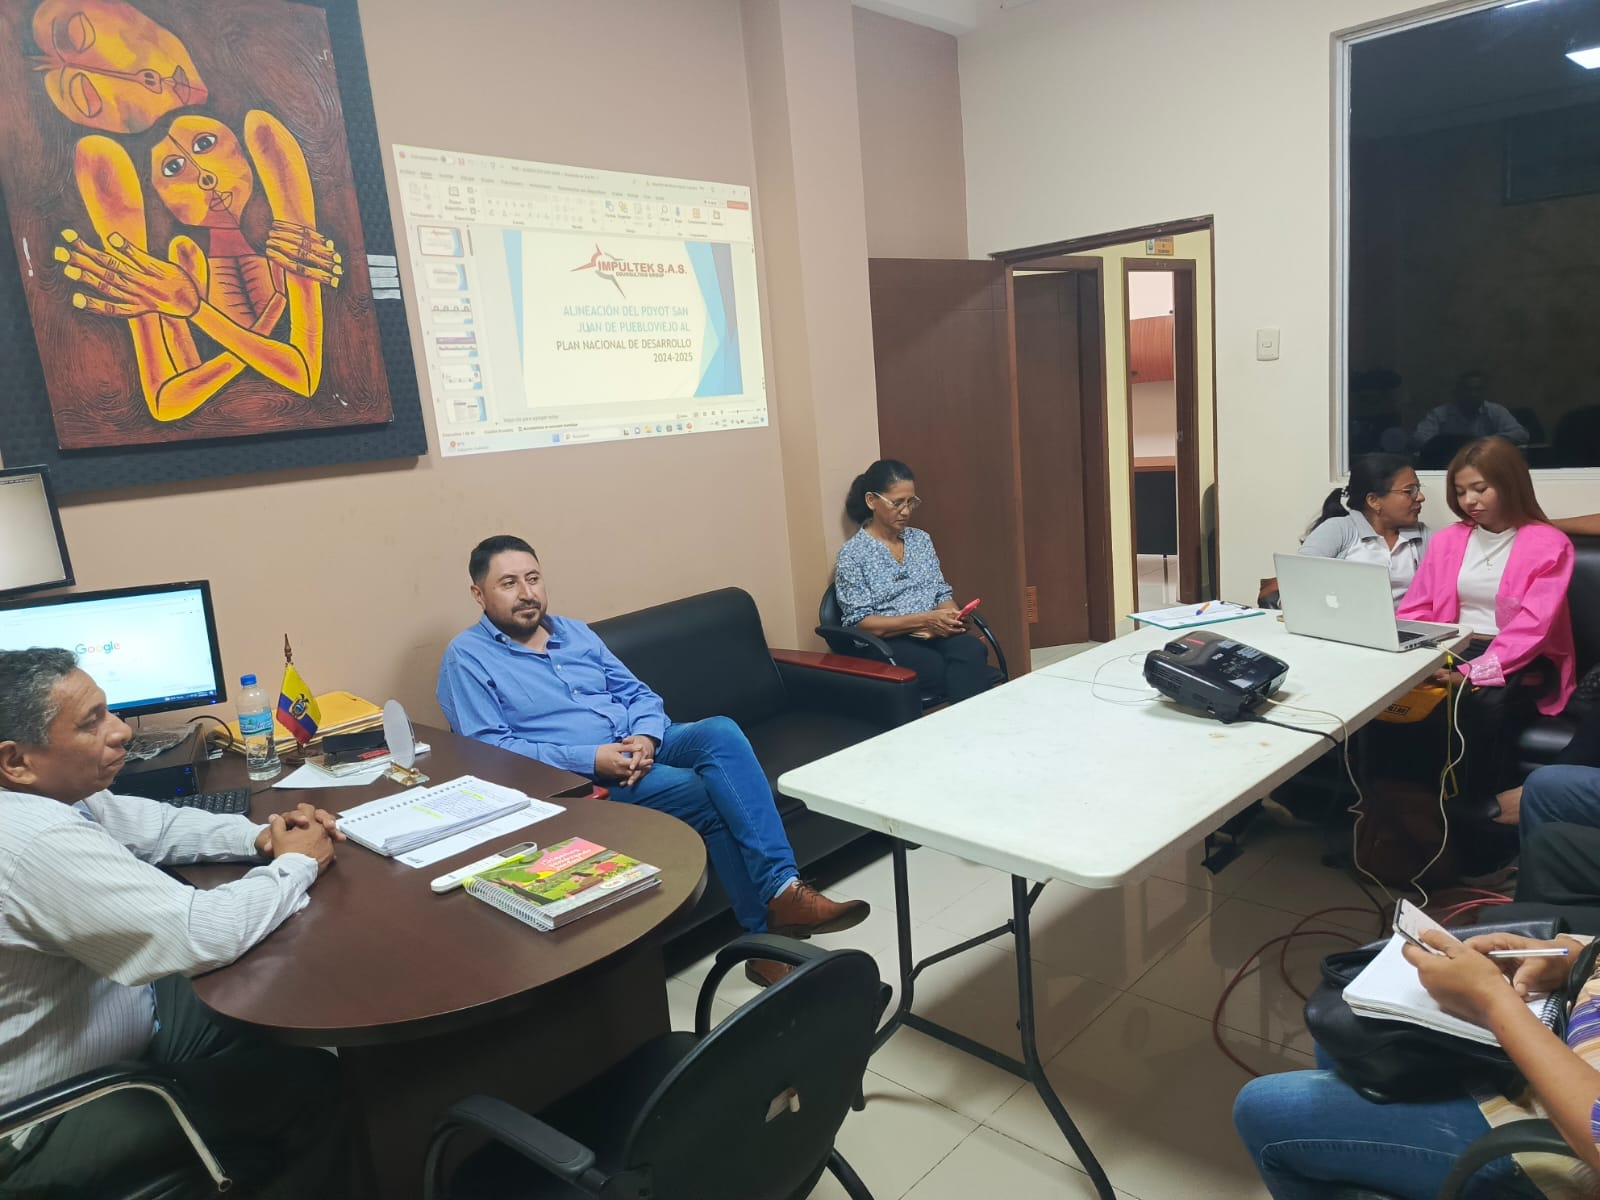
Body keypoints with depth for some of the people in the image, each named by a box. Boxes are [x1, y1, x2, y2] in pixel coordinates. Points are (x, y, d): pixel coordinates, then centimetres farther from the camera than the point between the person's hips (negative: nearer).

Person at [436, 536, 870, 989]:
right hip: (576, 777, -5)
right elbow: (487, 749, -12)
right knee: (704, 793, -27)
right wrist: (589, 759, -21)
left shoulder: (575, 632, 18)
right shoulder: (467, 657, -1)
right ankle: (769, 930, -16)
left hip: (643, 744, 6)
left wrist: (645, 736, -11)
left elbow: (639, 693, 14)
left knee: (720, 732, -25)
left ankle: (782, 889, -30)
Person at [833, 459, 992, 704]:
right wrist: (923, 620, -18)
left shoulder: (921, 539, 16)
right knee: (964, 674, -34)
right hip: (886, 645, -5)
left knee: (972, 651, -32)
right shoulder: (852, 554, -2)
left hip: (933, 635, 5)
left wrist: (951, 614, -8)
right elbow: (860, 623, -9)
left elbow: (942, 593, 17)